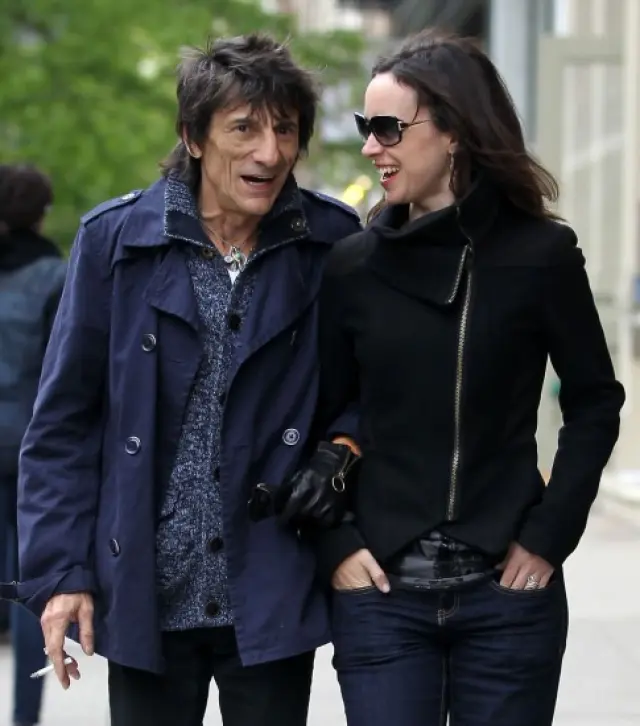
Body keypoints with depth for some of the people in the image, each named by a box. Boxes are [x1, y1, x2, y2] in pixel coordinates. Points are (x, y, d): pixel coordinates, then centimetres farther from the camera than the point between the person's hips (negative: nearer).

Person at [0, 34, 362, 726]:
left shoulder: (333, 246, -3)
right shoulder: (114, 240, -4)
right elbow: (62, 422, 0)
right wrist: (58, 571, -5)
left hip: (274, 603, 0)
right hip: (146, 599, 0)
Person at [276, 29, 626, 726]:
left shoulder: (541, 254, -2)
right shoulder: (353, 265, 3)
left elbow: (595, 402, 4)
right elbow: (317, 418, 7)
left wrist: (548, 535, -4)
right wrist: (334, 544, -4)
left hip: (507, 592, -1)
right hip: (382, 591, 1)